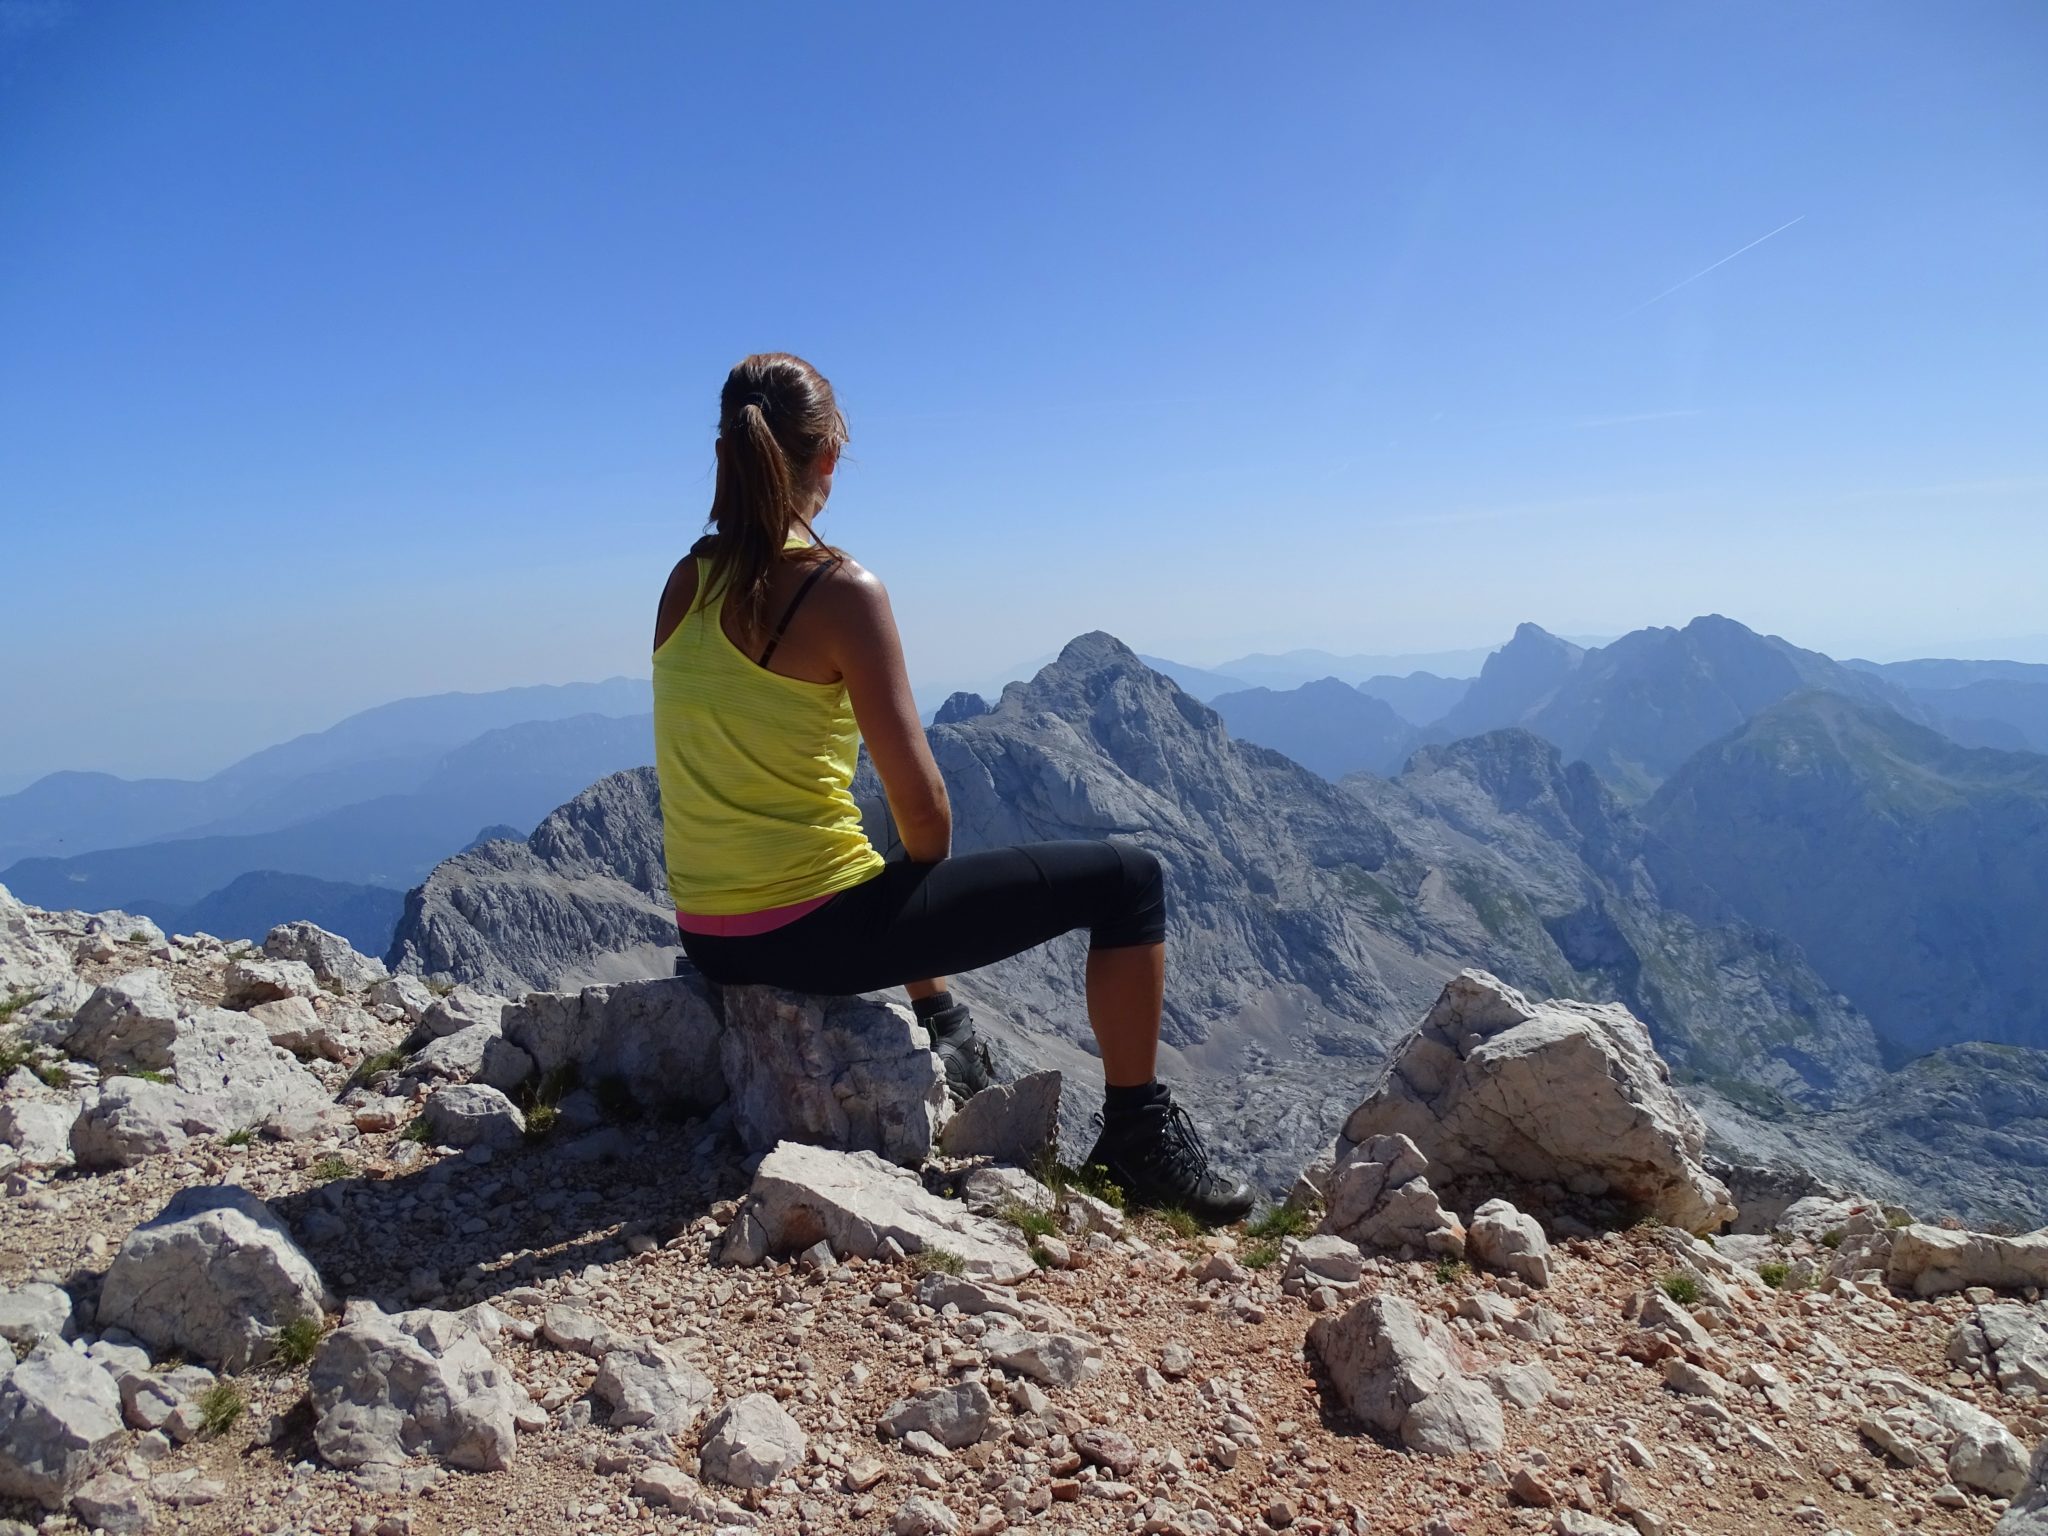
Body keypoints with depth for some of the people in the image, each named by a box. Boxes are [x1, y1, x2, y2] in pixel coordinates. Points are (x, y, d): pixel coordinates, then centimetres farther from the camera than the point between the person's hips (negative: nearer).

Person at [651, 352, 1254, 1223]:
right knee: (1127, 878, 2)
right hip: (809, 934, -8)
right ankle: (1137, 1130, 14)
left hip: (708, 939, 8)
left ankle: (946, 1040, 51)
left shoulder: (685, 581, 3)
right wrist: (927, 867, 3)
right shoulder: (842, 592, -18)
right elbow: (919, 802, -15)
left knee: (899, 875, 41)